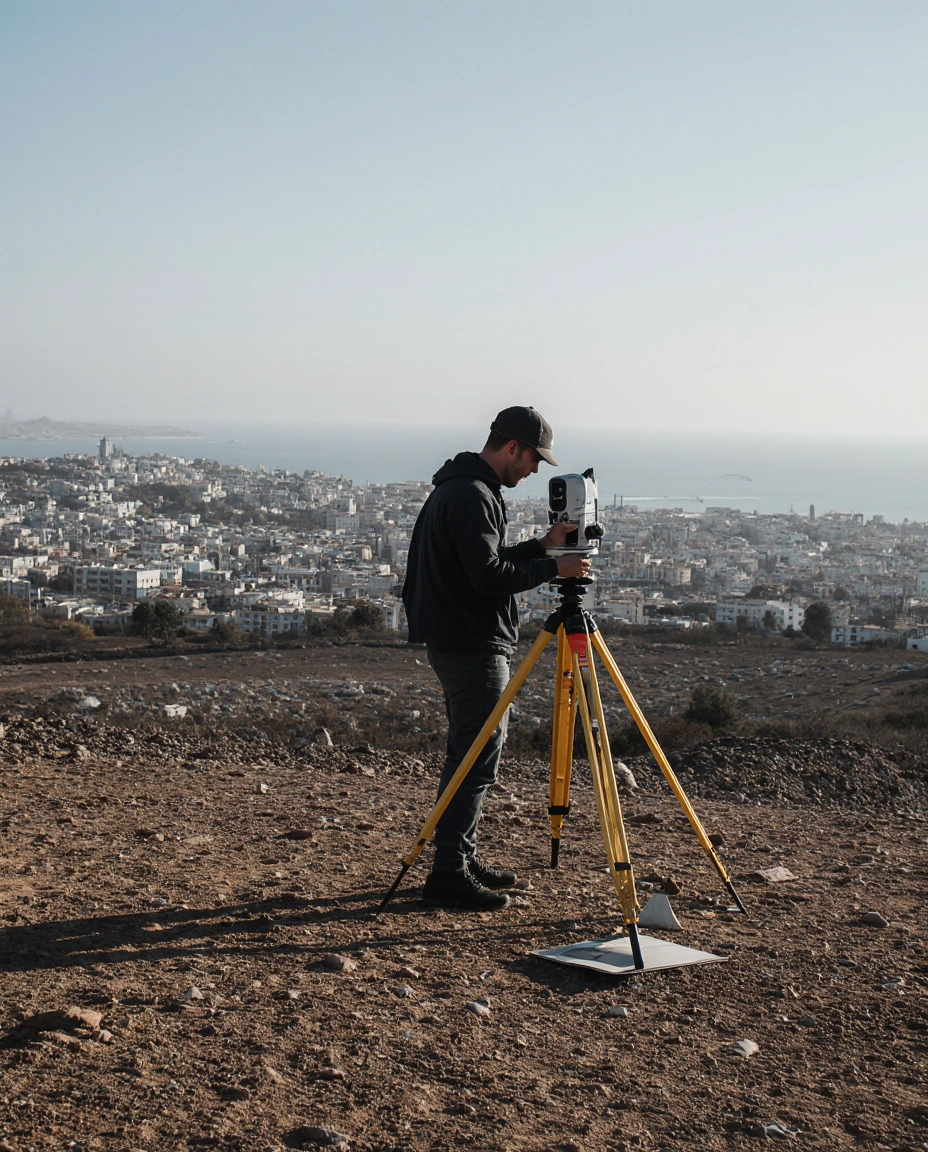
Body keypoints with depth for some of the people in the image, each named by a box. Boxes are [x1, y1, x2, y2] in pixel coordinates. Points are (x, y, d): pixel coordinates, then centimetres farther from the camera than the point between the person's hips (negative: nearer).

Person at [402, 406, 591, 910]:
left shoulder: (463, 487, 15)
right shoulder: (471, 495, -18)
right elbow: (488, 576, -25)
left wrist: (543, 544, 11)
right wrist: (553, 567, -17)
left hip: (456, 640, 11)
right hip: (473, 646, -11)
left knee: (468, 753, 17)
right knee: (477, 758, -7)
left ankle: (461, 857, 25)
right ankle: (449, 873, -5)